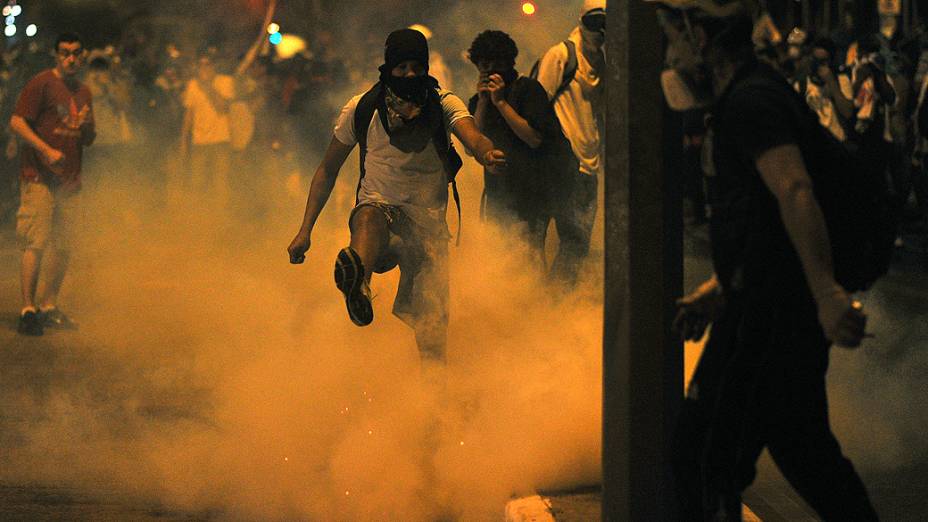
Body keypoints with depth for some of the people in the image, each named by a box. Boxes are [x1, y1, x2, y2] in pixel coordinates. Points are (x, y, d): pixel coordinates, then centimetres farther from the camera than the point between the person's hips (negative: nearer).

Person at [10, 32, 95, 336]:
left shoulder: (83, 92, 19)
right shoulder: (40, 84, -3)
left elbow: (88, 141, 24)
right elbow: (17, 122, -11)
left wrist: (86, 125, 1)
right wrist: (47, 150, -20)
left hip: (70, 180, 7)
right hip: (39, 177, -7)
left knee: (63, 247, 7)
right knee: (36, 243, -11)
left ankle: (49, 306, 15)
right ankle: (28, 309, -11)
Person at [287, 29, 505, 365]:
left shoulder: (443, 106, -1)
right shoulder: (362, 109, 1)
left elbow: (472, 136, -23)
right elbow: (328, 170, 10)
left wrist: (487, 154, -48)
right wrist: (305, 230, 3)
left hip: (428, 221, 1)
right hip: (380, 209, -1)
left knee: (432, 331, -13)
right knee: (370, 215, -39)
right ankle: (358, 285, -69)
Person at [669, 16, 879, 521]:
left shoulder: (749, 101, -15)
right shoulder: (764, 94, 19)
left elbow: (794, 190, -30)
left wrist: (826, 291, -40)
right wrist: (720, 290, 25)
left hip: (771, 311, -11)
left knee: (703, 448, -7)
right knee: (804, 447, 19)